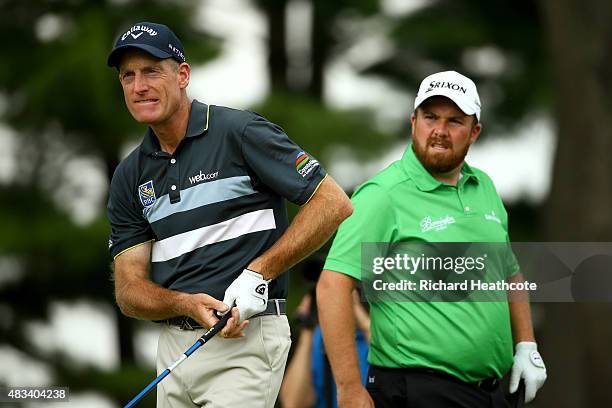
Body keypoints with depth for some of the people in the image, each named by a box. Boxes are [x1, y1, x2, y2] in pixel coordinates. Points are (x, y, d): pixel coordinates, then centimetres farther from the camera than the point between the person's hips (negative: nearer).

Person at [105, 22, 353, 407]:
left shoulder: (241, 132, -8)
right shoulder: (130, 177, 10)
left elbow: (334, 203, -9)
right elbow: (130, 291, 6)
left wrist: (258, 273, -15)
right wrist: (187, 304, -15)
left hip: (245, 341, -6)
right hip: (173, 343, 6)